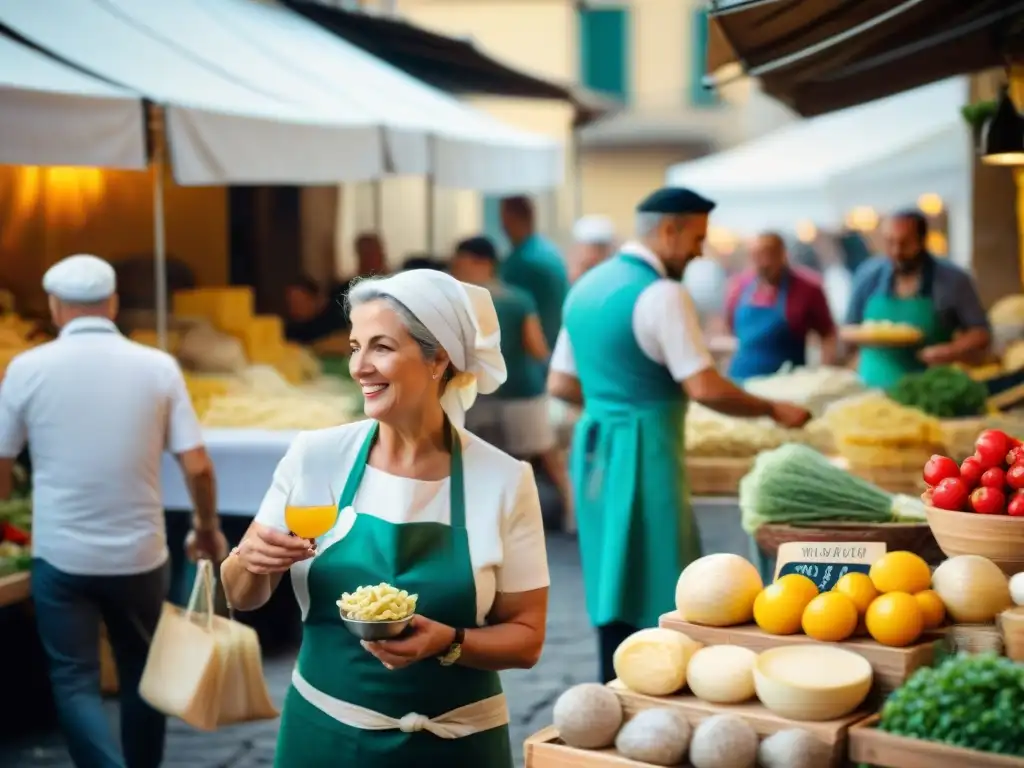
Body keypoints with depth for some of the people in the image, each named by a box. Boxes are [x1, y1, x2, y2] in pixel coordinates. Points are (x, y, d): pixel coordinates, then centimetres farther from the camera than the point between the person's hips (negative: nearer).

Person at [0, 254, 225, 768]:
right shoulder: (158, 366, -3)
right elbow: (197, 466, -4)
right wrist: (208, 528, 13)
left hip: (61, 556, -1)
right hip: (141, 553, 2)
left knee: (74, 682, 7)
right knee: (143, 676, 19)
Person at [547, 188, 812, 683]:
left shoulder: (588, 285, 11)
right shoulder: (660, 293, -15)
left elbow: (561, 385, 14)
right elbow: (704, 388, -18)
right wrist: (774, 410, -6)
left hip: (595, 445, 9)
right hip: (642, 451, -9)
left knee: (615, 583, 15)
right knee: (657, 592, -1)